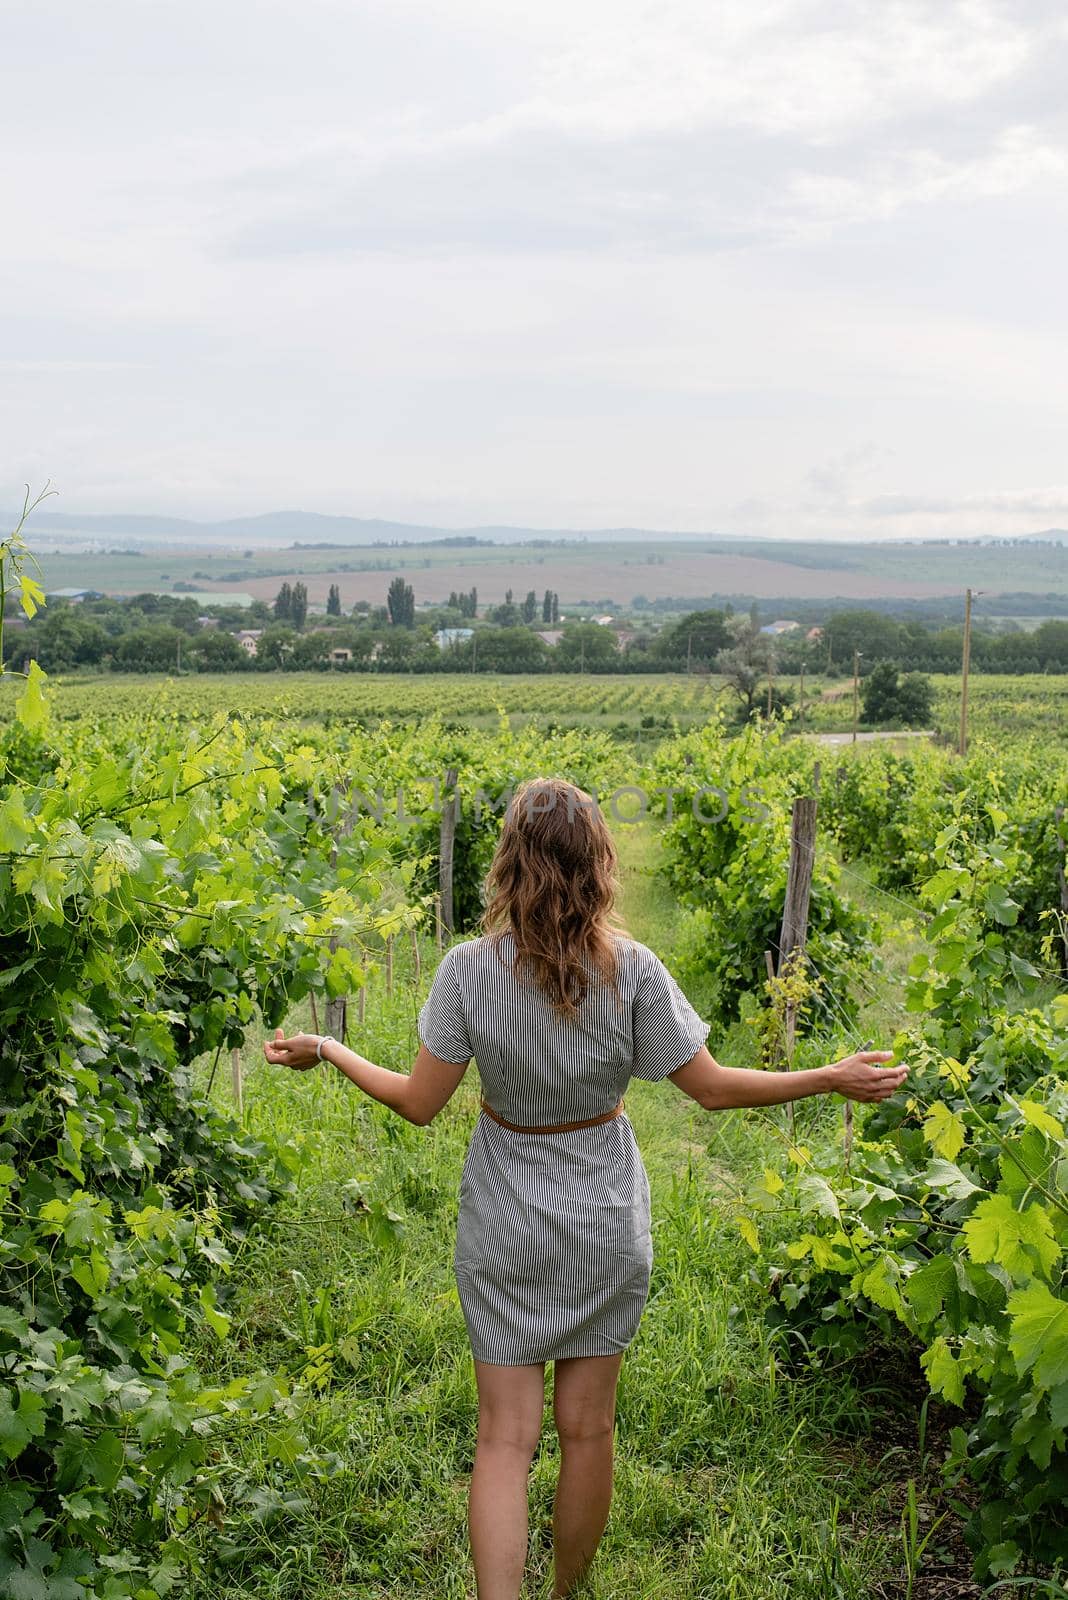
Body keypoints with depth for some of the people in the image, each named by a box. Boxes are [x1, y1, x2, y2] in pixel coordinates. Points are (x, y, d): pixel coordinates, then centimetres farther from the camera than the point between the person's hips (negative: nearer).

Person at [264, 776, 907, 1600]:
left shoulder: (470, 969, -17)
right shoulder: (632, 971, -17)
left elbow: (419, 1103, -10)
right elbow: (712, 1086, -9)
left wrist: (325, 1050, 6)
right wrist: (832, 1079, 2)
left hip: (504, 1226, 0)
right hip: (604, 1223, 1)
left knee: (505, 1437, 8)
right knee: (587, 1427, 17)